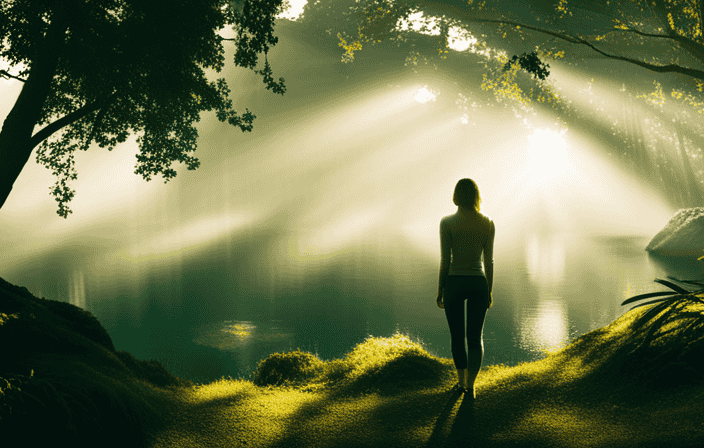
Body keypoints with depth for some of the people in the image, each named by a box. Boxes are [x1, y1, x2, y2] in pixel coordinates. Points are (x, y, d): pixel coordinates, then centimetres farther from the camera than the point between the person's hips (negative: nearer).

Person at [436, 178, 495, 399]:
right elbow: (489, 261, 2)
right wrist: (489, 290, 11)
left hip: (454, 283, -1)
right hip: (478, 283, 2)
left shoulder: (447, 223, -8)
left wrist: (440, 290, 2)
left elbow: (445, 260, -8)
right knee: (476, 337, 9)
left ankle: (462, 380, 26)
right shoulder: (488, 224, -1)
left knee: (457, 336, 15)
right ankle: (470, 384, -1)